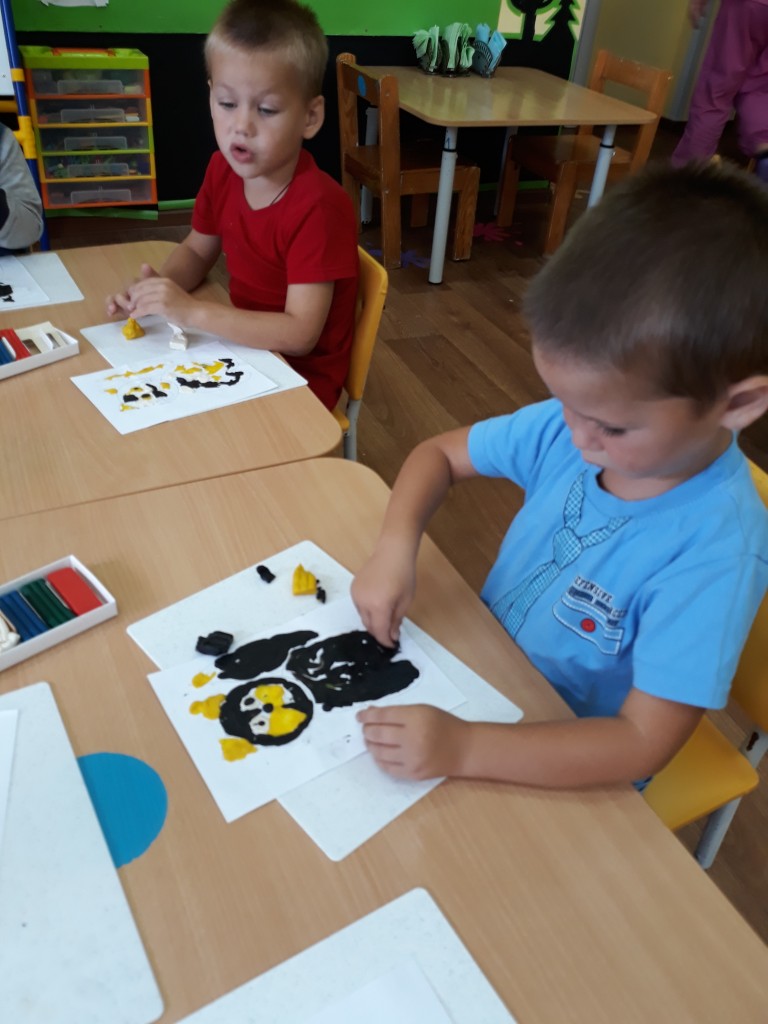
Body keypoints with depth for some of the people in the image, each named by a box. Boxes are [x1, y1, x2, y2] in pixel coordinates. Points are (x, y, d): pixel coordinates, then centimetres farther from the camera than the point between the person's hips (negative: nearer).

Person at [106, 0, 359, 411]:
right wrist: (156, 289, -10)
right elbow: (196, 250, 12)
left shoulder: (319, 207, -26)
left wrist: (191, 311, -32)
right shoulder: (223, 169, -5)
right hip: (243, 348, 6)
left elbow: (299, 334, -30)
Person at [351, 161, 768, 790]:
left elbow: (643, 743, -28)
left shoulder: (716, 550, -29)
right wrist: (396, 547, -19)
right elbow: (440, 454, -2)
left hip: (565, 776, -4)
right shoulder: (567, 424, -15)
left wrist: (463, 748, -37)